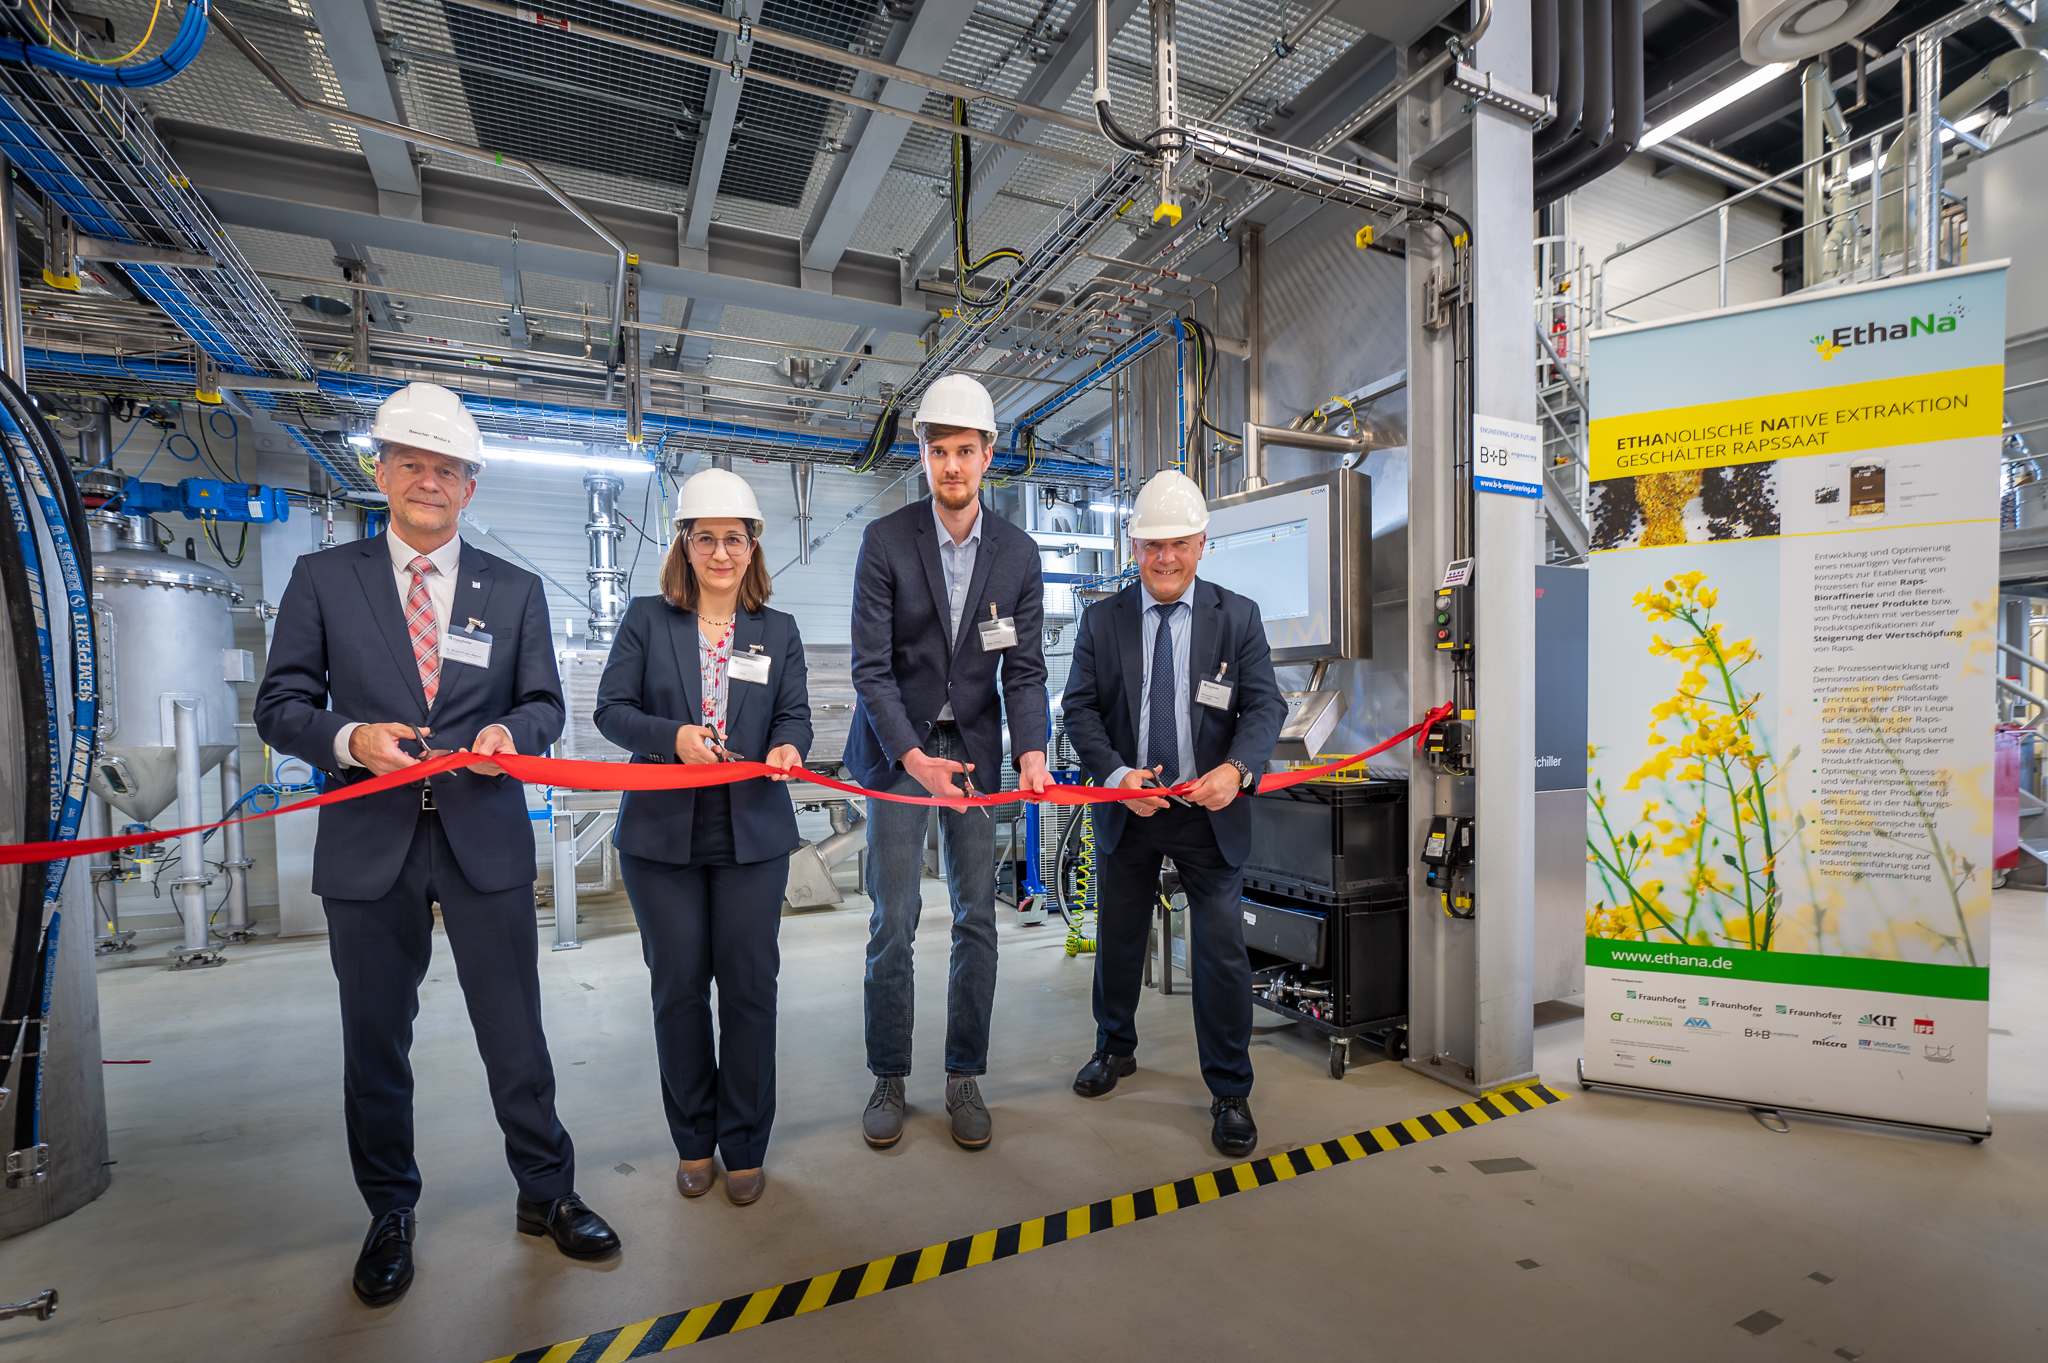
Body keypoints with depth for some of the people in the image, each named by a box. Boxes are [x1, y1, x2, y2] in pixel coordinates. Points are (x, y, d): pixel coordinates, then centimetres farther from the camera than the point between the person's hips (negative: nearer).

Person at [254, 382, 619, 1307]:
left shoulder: (515, 591, 7)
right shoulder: (322, 579, 5)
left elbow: (543, 702, 6)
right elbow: (280, 705, 3)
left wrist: (511, 730, -16)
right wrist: (349, 738, -18)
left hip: (486, 841, 0)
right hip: (369, 844, 0)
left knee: (516, 1032, 9)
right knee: (375, 1041, 14)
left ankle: (547, 1195, 29)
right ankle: (390, 1215, 36)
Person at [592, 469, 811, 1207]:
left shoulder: (778, 631, 8)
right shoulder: (647, 618, 5)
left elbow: (795, 716, 3)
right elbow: (611, 709, -1)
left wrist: (787, 749, -20)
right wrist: (672, 736, -19)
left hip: (753, 835, 1)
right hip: (661, 832, 0)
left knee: (749, 985, 5)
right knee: (678, 986, 9)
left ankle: (745, 1146, 23)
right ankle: (693, 1141, 29)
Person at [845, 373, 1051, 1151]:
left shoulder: (1018, 554, 0)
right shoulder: (885, 542, -7)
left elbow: (1024, 669, -2)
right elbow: (871, 668, -11)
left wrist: (1031, 750, -19)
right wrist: (913, 755, -25)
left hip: (975, 746, 2)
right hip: (896, 748, -2)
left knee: (977, 920, 6)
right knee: (893, 923, 1)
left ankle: (964, 1078, 22)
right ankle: (889, 1079, 20)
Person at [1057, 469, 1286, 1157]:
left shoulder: (1238, 616, -1)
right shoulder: (1101, 619, 1)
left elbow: (1265, 706, -5)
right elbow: (1079, 708, -2)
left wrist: (1236, 769, -25)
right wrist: (1115, 773, -18)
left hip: (1209, 812, -1)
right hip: (1126, 810, 2)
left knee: (1222, 951, 1)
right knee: (1118, 940, 18)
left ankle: (1230, 1092, 22)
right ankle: (1115, 1048, 44)